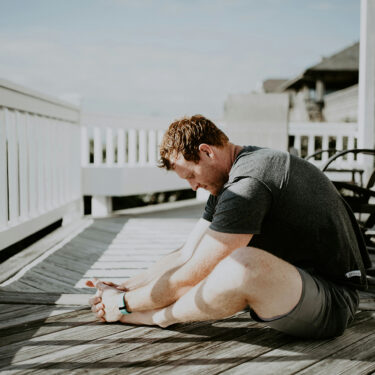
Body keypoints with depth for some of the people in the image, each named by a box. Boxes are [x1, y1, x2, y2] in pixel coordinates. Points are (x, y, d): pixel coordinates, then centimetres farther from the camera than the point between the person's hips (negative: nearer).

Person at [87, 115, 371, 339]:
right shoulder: (228, 183, 9)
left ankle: (158, 316, -10)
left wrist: (124, 303, -8)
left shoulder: (249, 185, -24)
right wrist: (123, 287, 6)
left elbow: (191, 276, -20)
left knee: (243, 264, -34)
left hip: (333, 303, -10)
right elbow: (186, 256, 10)